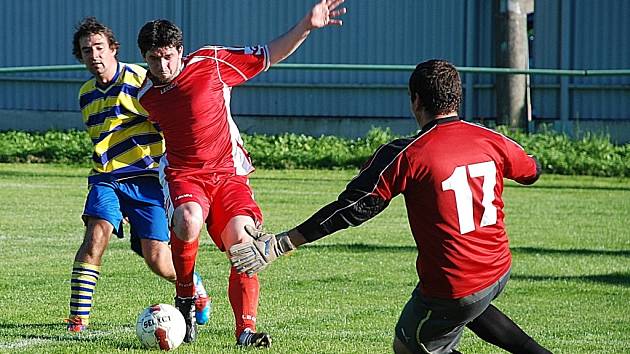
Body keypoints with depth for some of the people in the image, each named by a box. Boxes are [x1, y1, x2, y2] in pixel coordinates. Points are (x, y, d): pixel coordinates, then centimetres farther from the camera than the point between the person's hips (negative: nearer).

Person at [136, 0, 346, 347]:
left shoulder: (211, 62, -4)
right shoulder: (145, 96, 4)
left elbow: (269, 55, 2)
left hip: (229, 172, 0)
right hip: (184, 174, 0)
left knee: (242, 245, -17)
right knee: (188, 221, -32)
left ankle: (245, 330, -11)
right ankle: (185, 300, -12)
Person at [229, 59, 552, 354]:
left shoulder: (405, 154, -15)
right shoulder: (492, 141, 0)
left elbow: (350, 209, -17)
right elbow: (532, 172, 22)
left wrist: (280, 245, -15)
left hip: (451, 288, -6)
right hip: (498, 273, 7)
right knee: (470, 307, 38)